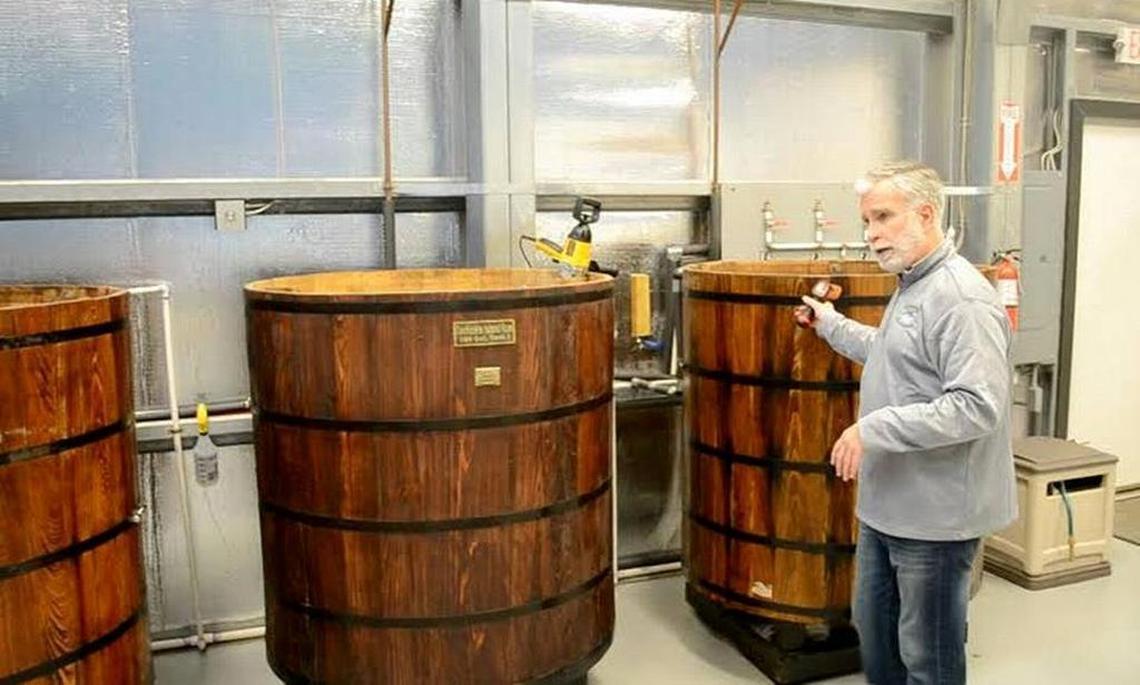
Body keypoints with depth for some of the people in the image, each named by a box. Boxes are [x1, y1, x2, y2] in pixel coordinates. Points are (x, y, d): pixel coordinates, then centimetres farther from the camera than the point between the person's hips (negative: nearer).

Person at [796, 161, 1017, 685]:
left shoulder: (962, 298, -21)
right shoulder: (910, 285, 11)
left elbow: (977, 406, -28)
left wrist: (875, 428, -26)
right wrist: (830, 324, 27)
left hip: (935, 515, -10)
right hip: (886, 505, 10)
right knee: (873, 628, 23)